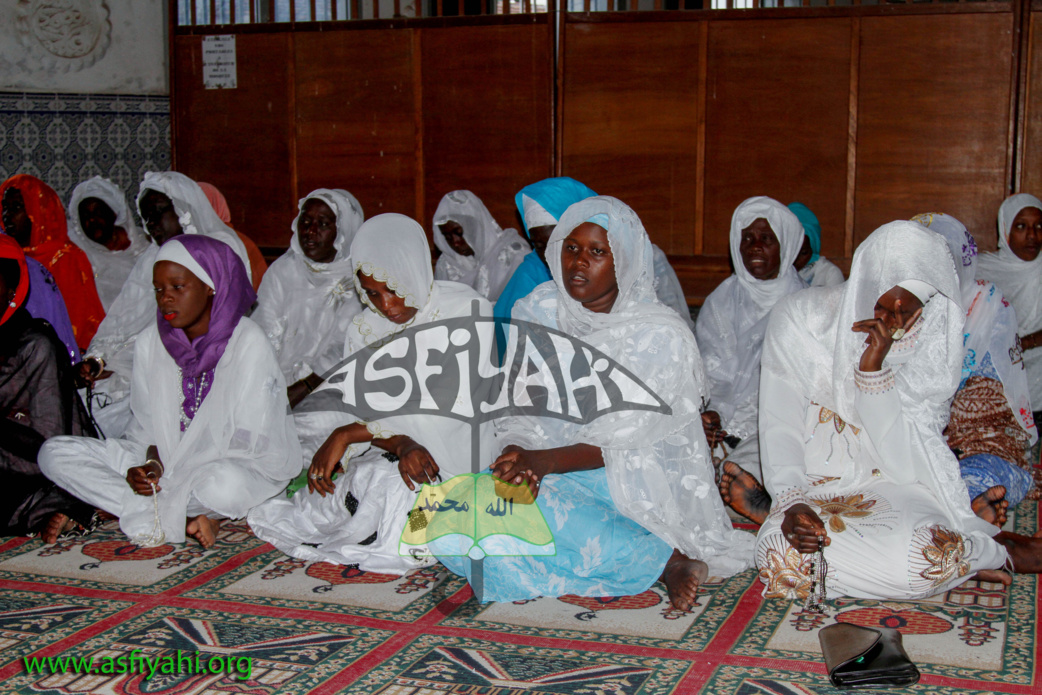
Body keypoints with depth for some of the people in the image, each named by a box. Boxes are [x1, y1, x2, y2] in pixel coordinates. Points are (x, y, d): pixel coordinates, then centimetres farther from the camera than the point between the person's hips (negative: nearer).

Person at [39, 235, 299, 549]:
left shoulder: (248, 343, -12)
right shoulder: (150, 343, 3)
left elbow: (247, 442, -15)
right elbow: (148, 425, 8)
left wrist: (173, 475, -21)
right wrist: (152, 465, -15)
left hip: (236, 467, -6)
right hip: (169, 463, 6)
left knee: (225, 481, -43)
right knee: (54, 453, -11)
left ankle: (144, 512, -11)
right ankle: (182, 518, -20)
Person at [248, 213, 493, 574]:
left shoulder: (468, 310, -8)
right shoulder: (363, 328, 8)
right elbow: (363, 410, 0)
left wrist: (346, 434, -19)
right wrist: (401, 445, -25)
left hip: (457, 459, -5)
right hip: (386, 453, 5)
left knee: (386, 484, -31)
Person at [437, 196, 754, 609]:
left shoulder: (660, 335, -6)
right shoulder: (535, 314, 7)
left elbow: (626, 440, -13)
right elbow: (517, 412, 3)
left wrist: (546, 460, -27)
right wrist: (519, 455, -21)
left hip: (635, 485, -6)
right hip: (550, 480, 6)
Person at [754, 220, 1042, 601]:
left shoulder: (932, 333, -7)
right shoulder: (800, 319, -9)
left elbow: (902, 454, -13)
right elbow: (780, 429, -6)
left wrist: (873, 365, -24)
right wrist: (792, 501, -21)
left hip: (896, 484, -1)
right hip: (817, 482, 2)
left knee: (912, 559, -37)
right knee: (782, 552, -34)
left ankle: (999, 553, -2)